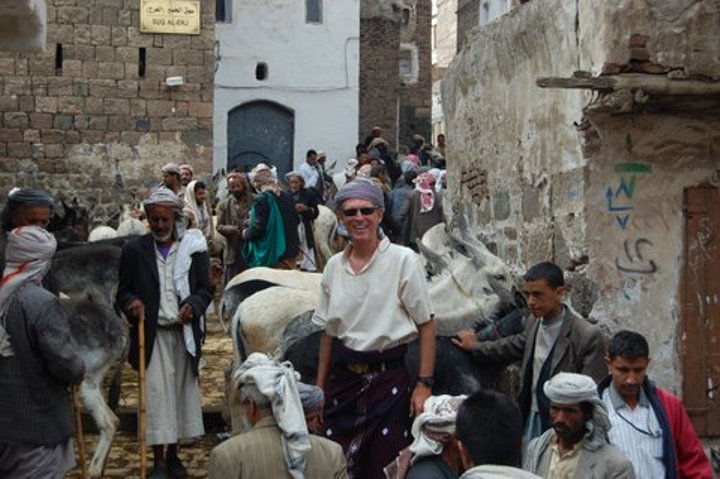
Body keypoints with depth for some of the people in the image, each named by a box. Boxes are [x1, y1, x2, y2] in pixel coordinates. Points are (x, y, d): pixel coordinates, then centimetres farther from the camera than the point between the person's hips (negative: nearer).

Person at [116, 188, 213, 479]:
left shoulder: (194, 248, 2)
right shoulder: (134, 250, 2)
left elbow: (206, 289, 4)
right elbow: (122, 291, 7)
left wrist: (193, 304, -17)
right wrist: (131, 302, -16)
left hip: (184, 333, 1)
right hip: (152, 334, -1)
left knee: (182, 391, 7)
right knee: (156, 393, -5)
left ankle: (173, 454, 20)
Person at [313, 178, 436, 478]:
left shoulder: (403, 260, -7)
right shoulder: (334, 266, 6)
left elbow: (426, 326, -6)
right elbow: (328, 332, 13)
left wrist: (424, 385, -12)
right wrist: (319, 388, 11)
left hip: (387, 377, -4)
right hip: (342, 377, 4)